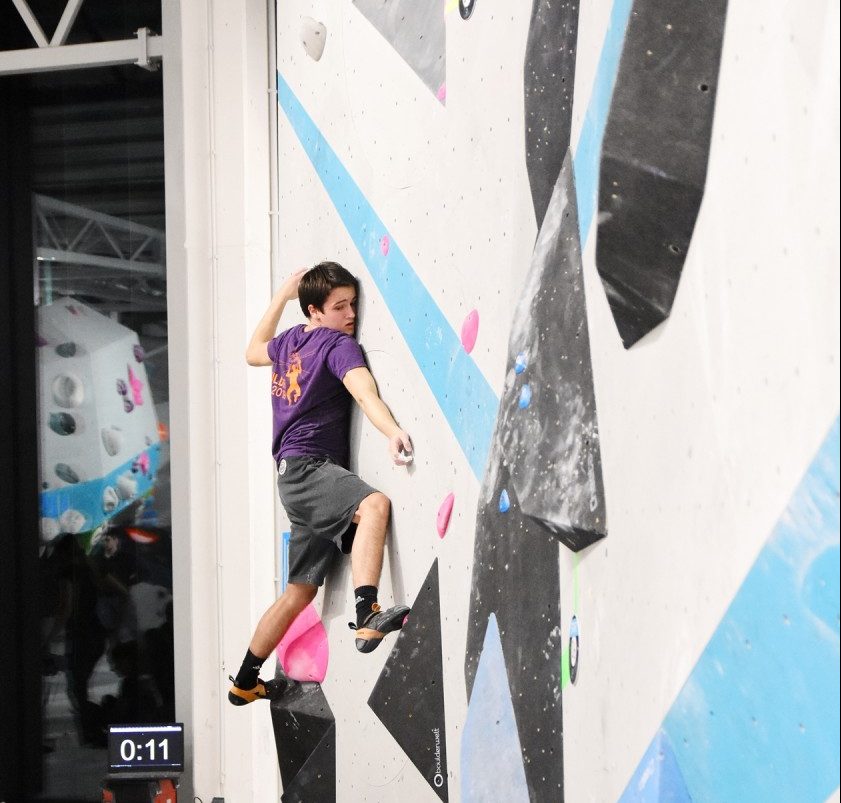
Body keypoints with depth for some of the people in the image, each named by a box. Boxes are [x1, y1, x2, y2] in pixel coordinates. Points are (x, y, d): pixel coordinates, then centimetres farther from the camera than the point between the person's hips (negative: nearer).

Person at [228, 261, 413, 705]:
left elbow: (254, 351, 40)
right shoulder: (338, 344, -7)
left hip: (296, 477, 9)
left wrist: (282, 294, 42)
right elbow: (363, 391, -26)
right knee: (374, 504, -36)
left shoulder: (289, 341, 17)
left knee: (301, 590, 15)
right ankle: (367, 615, -53)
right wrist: (393, 432, -42)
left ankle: (246, 681, 24)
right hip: (306, 466, -9)